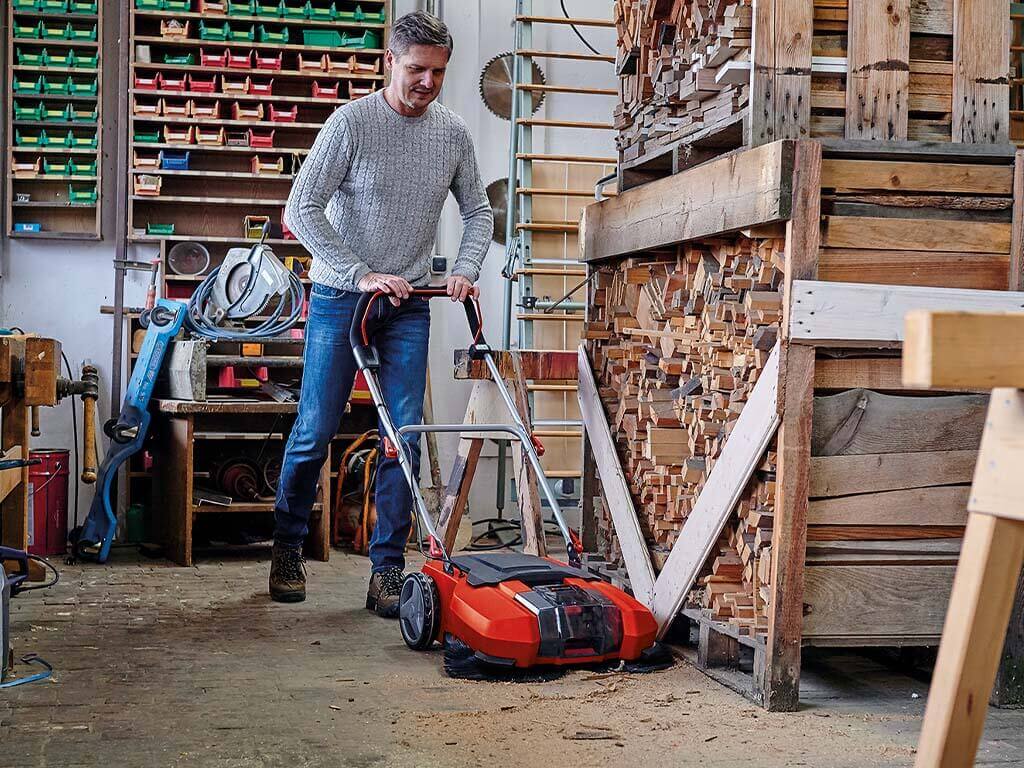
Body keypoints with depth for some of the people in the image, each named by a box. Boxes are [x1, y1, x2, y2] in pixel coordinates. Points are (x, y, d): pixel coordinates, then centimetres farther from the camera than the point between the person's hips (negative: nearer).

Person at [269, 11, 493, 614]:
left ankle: (388, 570, 5)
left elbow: (479, 212, 14)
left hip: (409, 306, 3)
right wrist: (361, 275, -19)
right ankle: (288, 550, 20)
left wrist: (465, 272, -3)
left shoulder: (454, 133, 3)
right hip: (339, 299, -3)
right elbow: (302, 209, -14)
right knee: (315, 432, 0)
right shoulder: (352, 123, -11)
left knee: (405, 436, -3)